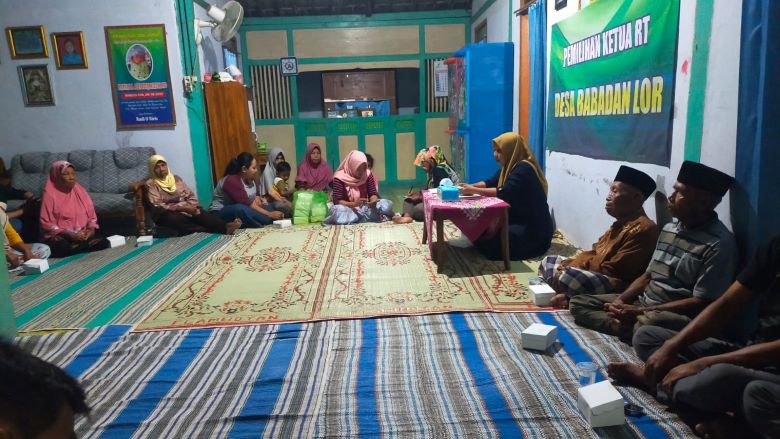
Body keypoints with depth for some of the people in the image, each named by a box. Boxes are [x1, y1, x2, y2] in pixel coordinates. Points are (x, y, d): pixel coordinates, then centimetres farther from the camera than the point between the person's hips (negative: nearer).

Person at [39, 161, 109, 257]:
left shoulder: (80, 190, 6)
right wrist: (68, 234, -20)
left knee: (103, 242, -22)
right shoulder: (50, 194, -7)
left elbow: (91, 216, 10)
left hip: (81, 234, 3)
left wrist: (91, 229, -11)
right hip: (59, 236, -3)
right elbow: (46, 223, -10)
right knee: (62, 248, -36)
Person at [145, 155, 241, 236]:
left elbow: (190, 196, 11)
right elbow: (158, 206, -11)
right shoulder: (151, 184, 0)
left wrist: (191, 207, -13)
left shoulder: (176, 178, 14)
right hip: (168, 213, -4)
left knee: (201, 214, -28)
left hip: (186, 209, 4)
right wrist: (183, 207, -21)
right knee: (175, 219, -38)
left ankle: (226, 226, -57)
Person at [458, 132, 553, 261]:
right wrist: (470, 186, -9)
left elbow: (504, 193, -31)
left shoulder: (523, 169, -21)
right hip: (518, 221, 10)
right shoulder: (509, 166, 10)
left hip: (534, 229, -9)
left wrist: (474, 190, -27)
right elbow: (490, 182, 9)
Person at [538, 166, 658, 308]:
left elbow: (613, 270, -21)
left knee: (569, 278, -36)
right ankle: (565, 293, -9)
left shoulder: (642, 229, -17)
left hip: (617, 286, -11)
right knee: (549, 261, 15)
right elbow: (594, 253, 15)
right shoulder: (621, 223, 17)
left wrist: (570, 270, -14)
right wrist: (569, 266, -3)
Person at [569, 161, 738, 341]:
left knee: (649, 323, -44)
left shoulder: (719, 244, -15)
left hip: (677, 317, -9)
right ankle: (633, 328, -18)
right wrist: (620, 300, -3)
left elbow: (701, 303, -18)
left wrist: (640, 311, -20)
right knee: (578, 302, 0)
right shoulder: (669, 229, 11)